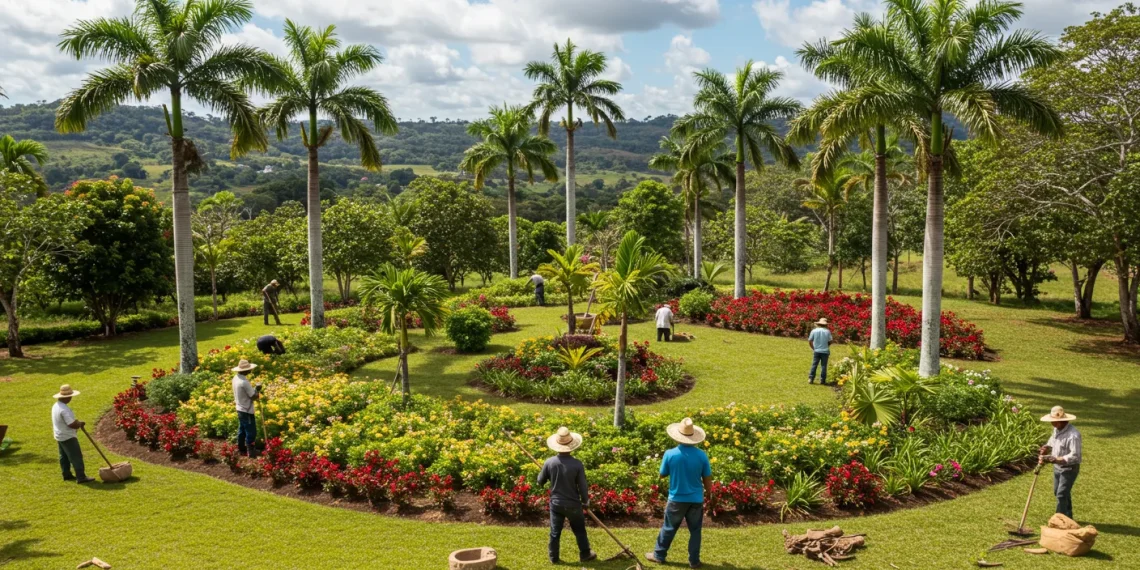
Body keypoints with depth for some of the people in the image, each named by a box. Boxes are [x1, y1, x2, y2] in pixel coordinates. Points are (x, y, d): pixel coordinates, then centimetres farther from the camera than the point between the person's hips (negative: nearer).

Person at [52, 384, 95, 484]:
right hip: (68, 437, -10)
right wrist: (80, 424, -10)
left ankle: (67, 475, 28)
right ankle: (81, 477, -6)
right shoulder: (64, 409, -27)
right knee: (76, 457, -6)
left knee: (64, 456, 19)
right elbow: (72, 424, -29)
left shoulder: (55, 406, 6)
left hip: (60, 436, 10)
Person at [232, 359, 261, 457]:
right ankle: (250, 451, 6)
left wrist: (253, 390, 5)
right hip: (247, 410, -9)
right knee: (251, 432, 0)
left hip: (240, 408, 9)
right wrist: (258, 390, -3)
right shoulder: (244, 382, -27)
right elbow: (254, 397, -20)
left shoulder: (236, 378, 1)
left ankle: (241, 449, 29)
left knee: (242, 430, 19)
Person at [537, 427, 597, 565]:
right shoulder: (577, 464, -21)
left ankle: (554, 557, 28)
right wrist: (585, 501, 6)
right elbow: (583, 486, -12)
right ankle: (585, 554, 33)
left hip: (556, 503, 2)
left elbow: (540, 481, 1)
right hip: (573, 504, -2)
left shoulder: (549, 462, -14)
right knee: (580, 531, 19)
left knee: (555, 532, 16)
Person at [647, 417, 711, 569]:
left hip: (677, 499, -1)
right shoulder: (701, 455, -12)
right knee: (695, 530, 14)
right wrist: (707, 493, 14)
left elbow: (662, 474, -1)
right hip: (696, 499, 1)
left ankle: (659, 555, 27)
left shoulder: (670, 454, -15)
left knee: (669, 528, 14)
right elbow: (707, 479, -3)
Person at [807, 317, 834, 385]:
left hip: (816, 351, 1)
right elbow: (831, 341, -4)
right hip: (825, 351, -1)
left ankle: (811, 379, 3)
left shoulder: (814, 331, -3)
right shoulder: (827, 331, -5)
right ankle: (822, 381, 4)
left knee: (814, 365, 6)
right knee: (823, 366, 4)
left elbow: (810, 341, -2)